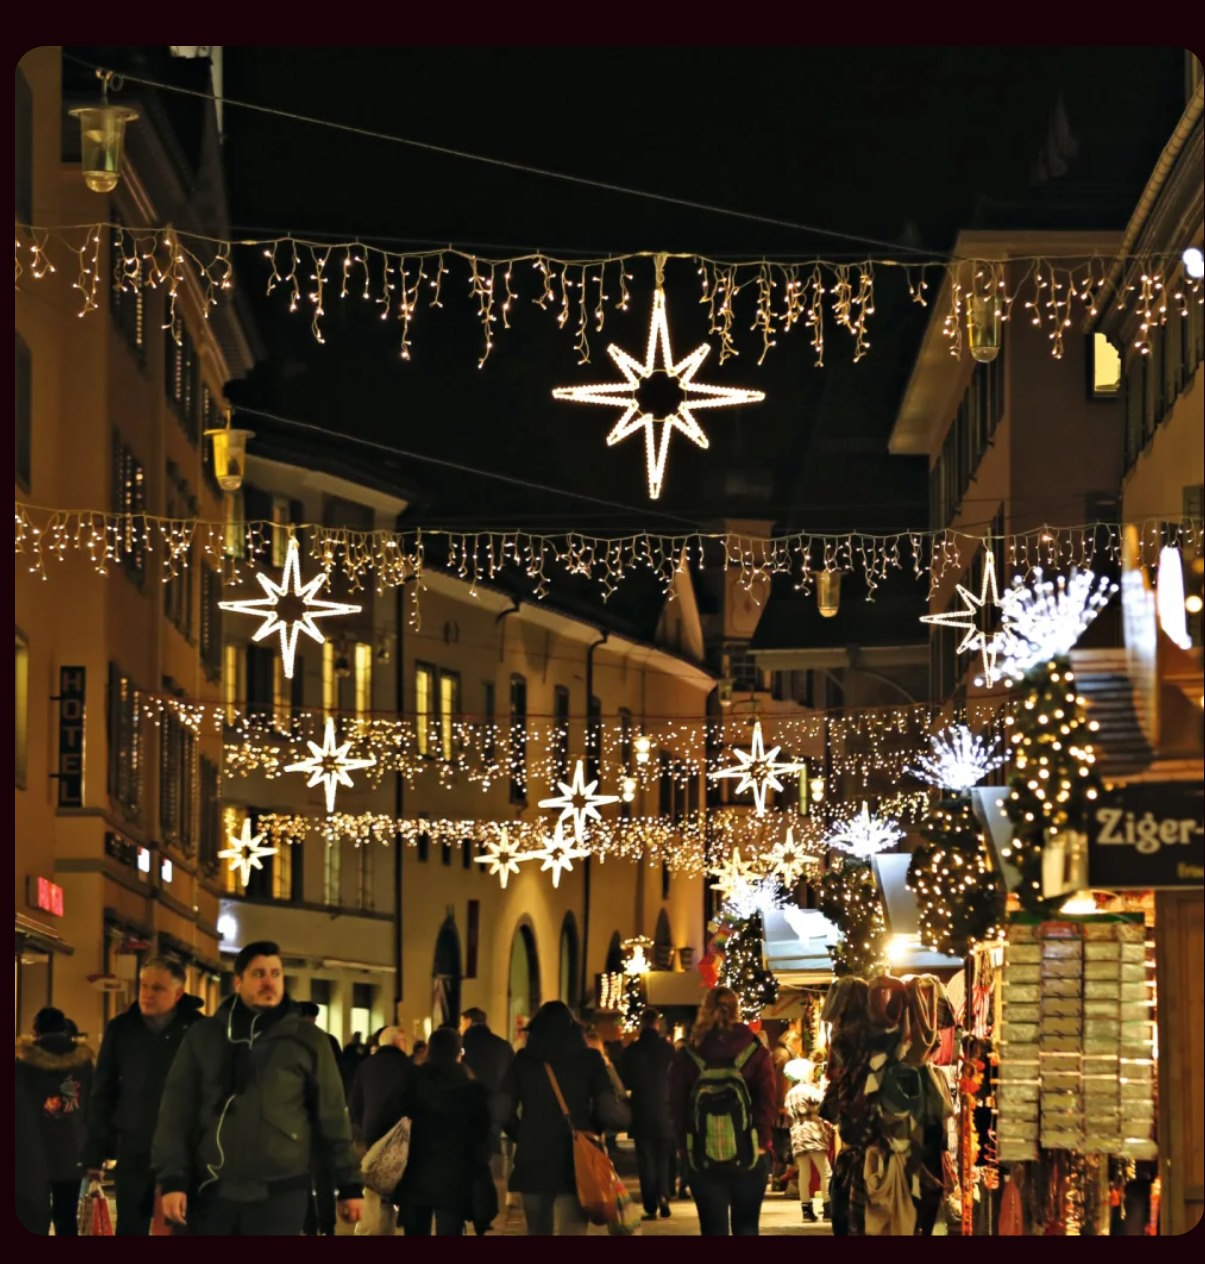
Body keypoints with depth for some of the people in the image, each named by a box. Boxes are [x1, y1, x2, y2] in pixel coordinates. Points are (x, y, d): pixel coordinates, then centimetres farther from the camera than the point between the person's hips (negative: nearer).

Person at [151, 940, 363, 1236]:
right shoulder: (203, 1035, 7)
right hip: (211, 1191, 1)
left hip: (280, 1194, -1)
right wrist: (172, 1179, -5)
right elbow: (177, 1111, 4)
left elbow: (332, 1116, 8)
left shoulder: (307, 1040, 5)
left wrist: (349, 1184, 7)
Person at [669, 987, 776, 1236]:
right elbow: (768, 1103, -8)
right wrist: (761, 1141, 0)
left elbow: (677, 1107, -1)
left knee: (713, 1229, 6)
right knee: (746, 1227, 11)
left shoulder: (687, 1057, 0)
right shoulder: (756, 1052, -2)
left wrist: (686, 1145, 7)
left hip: (703, 1158, 0)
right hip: (748, 1155, 0)